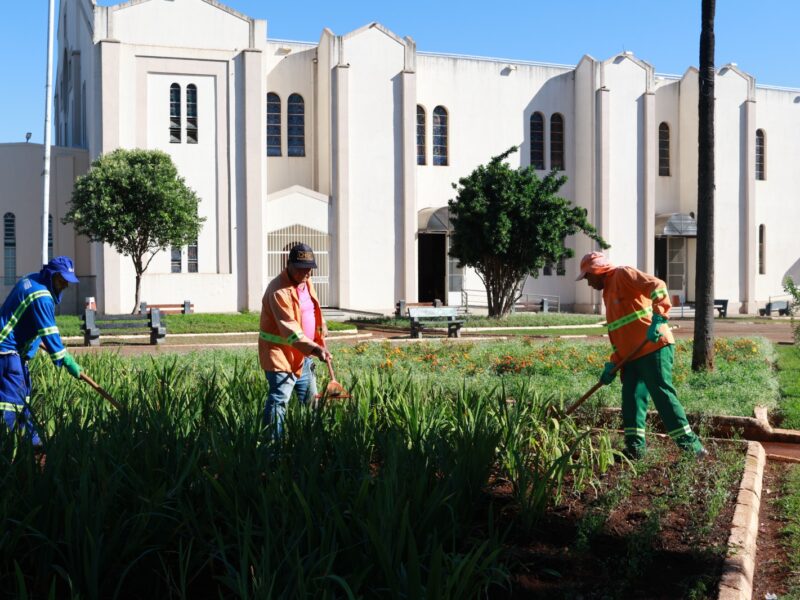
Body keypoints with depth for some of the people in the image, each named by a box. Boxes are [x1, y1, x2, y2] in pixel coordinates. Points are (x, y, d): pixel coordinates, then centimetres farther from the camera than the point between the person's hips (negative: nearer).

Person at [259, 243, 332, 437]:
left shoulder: (306, 282, 6)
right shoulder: (278, 291, -24)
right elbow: (289, 328, -33)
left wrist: (321, 337, 18)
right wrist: (314, 348, -43)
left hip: (302, 354, 9)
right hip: (280, 355, -9)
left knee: (311, 400, 19)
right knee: (279, 401, -14)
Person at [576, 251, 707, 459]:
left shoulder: (623, 274, -2)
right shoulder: (608, 293, 25)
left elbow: (657, 286, -18)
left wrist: (657, 318, -29)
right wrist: (613, 363, 14)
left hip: (654, 348, -9)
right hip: (632, 355, 9)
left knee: (663, 393, -10)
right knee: (631, 399, 5)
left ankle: (689, 443, -6)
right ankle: (635, 447, 8)